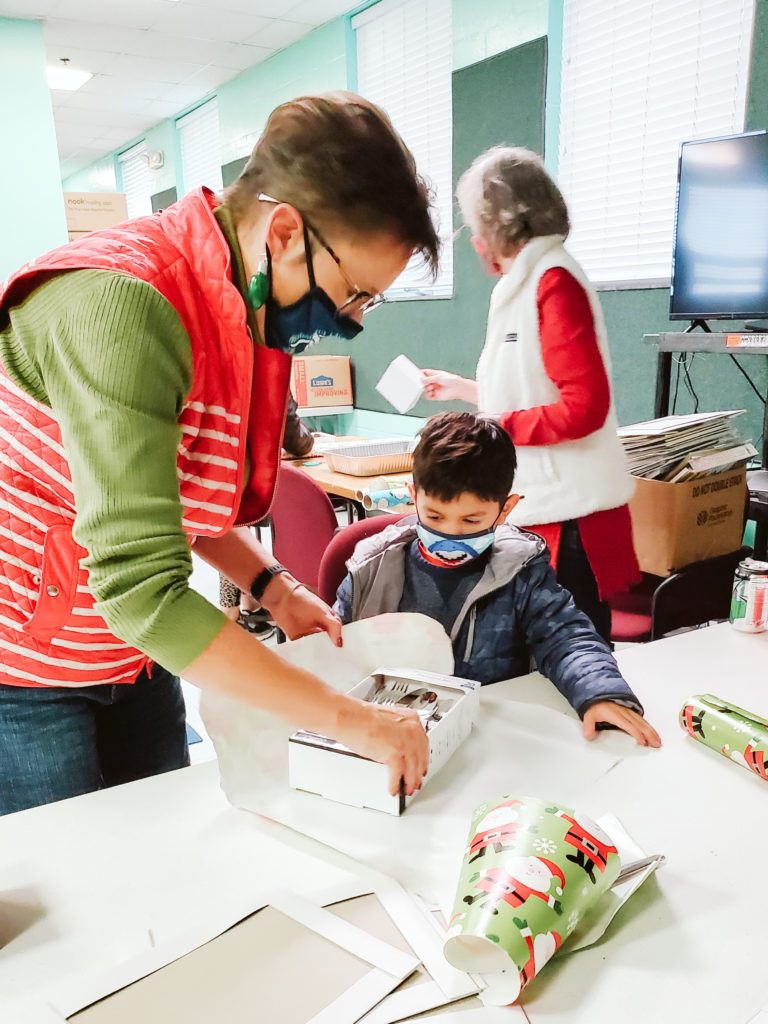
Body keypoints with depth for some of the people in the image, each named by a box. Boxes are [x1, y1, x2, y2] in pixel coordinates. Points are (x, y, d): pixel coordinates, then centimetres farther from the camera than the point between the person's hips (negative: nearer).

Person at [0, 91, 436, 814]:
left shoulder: (250, 309, 0)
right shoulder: (123, 303, -29)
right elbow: (141, 588, -34)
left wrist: (272, 587, -1)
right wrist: (347, 719, -28)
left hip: (135, 654, 8)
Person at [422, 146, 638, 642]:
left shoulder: (554, 281, -13)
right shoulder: (524, 283, 14)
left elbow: (584, 408, -20)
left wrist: (496, 426, -14)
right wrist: (462, 388, 26)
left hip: (568, 513, -9)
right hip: (534, 507, 9)